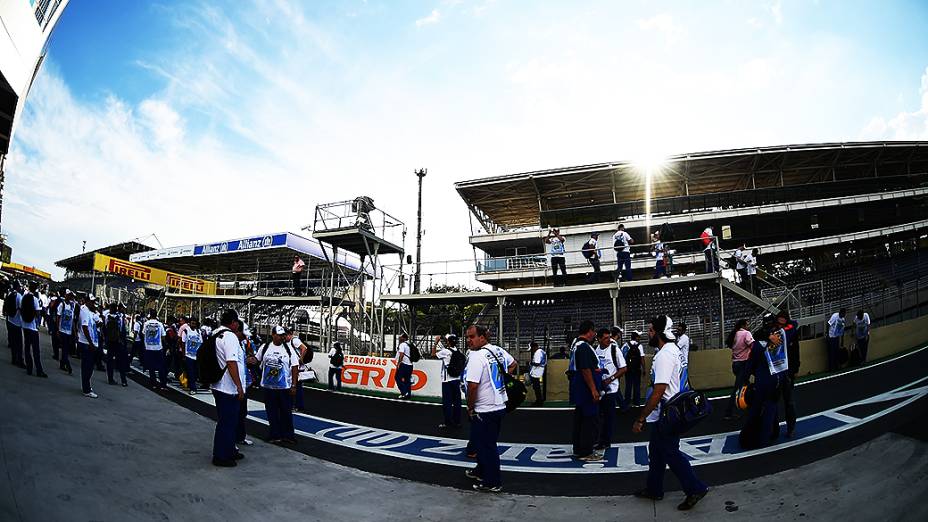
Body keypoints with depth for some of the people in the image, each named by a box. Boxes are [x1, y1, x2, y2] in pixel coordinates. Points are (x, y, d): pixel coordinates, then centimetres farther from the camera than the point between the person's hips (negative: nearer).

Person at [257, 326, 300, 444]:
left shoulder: (289, 349, -3)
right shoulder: (265, 347, 2)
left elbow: (295, 367, -3)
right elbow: (256, 361, 15)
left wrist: (294, 385, -7)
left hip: (285, 387, -1)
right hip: (269, 386, 1)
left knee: (286, 412, 4)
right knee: (272, 413, 8)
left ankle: (288, 435, 15)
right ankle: (275, 435, 19)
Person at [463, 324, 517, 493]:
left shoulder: (477, 356, -21)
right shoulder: (498, 350, 5)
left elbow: (473, 385, -26)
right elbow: (514, 364, 23)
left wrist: (470, 408, -12)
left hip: (484, 410, -9)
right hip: (499, 406, 9)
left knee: (486, 445, 4)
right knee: (486, 442, 23)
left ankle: (493, 482, 14)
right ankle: (482, 471, 38)